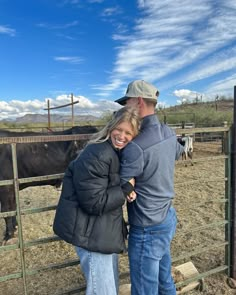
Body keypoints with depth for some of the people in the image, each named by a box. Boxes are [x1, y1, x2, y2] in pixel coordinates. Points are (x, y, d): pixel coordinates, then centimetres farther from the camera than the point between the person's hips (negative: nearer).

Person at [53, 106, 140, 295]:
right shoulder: (96, 156, -25)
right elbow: (94, 203, -26)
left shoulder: (119, 154, 4)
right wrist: (127, 189, -20)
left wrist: (128, 191, -2)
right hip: (91, 235, -9)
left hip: (106, 231, 9)